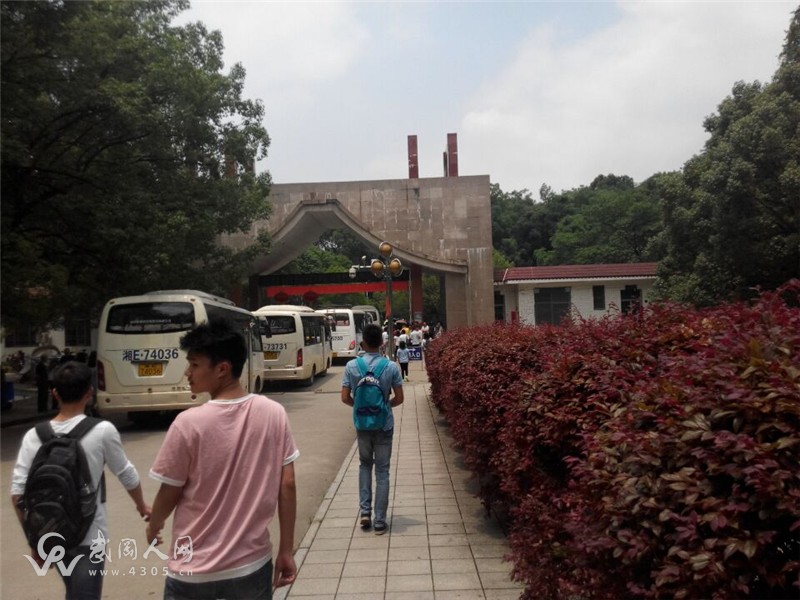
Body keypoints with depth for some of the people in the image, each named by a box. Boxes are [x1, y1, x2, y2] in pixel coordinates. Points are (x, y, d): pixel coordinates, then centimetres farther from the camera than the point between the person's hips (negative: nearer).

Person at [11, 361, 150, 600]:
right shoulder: (102, 431, -14)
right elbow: (127, 475, -3)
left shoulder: (33, 436, -5)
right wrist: (142, 505, 16)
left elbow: (17, 492, -6)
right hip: (88, 537, -5)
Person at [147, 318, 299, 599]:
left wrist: (153, 526, 15)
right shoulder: (274, 414, -10)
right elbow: (287, 485, -6)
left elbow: (169, 493, -6)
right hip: (253, 565, 3)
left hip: (194, 571, -2)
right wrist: (286, 551, 4)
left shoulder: (188, 423, -18)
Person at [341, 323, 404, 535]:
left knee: (365, 465, 22)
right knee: (382, 471, 7)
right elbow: (399, 398, -6)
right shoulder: (391, 367, -11)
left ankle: (365, 511, 14)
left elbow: (345, 398, -5)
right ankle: (380, 521, 11)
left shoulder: (351, 366, -8)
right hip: (384, 425, -1)